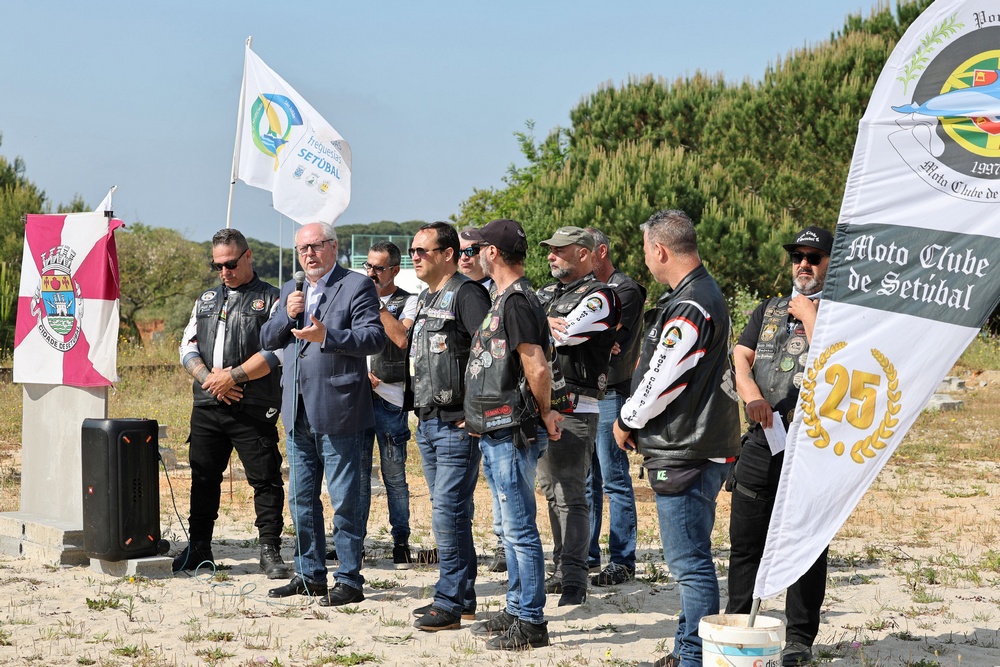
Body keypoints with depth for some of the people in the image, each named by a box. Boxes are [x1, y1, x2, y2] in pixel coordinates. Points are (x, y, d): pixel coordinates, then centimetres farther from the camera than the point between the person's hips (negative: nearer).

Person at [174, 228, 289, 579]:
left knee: (266, 478, -5)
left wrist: (233, 376, -15)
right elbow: (188, 346, 13)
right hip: (206, 406, 5)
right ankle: (198, 548, 21)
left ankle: (270, 550, 1)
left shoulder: (270, 299, 1)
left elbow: (274, 352, -9)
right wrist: (208, 378, -5)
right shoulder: (207, 299, 18)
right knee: (203, 477, 11)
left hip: (253, 409, -5)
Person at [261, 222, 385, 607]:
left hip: (338, 412, -7)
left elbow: (375, 338, -15)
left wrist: (326, 336, -27)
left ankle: (349, 580, 3)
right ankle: (309, 575, 24)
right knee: (301, 498, 13)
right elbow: (268, 340, 15)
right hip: (298, 413, 7)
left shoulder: (357, 287, -4)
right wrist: (287, 315, -4)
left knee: (344, 500, -3)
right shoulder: (291, 291, 18)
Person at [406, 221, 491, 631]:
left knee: (448, 513, -10)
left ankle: (450, 603, -4)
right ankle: (462, 600, 21)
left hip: (456, 424, -10)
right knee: (449, 513, 13)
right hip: (428, 424, 10)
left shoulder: (466, 294, -12)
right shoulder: (425, 299, 17)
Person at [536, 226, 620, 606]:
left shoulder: (598, 297, -7)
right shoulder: (547, 294, 19)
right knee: (552, 491, 13)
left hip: (574, 410, -9)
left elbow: (561, 335, -18)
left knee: (570, 496, -11)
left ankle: (574, 580, -10)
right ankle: (562, 569, 22)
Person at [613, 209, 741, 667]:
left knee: (690, 562, -6)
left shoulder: (691, 307, -20)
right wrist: (636, 421, 13)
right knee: (688, 560, 18)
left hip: (685, 456, -11)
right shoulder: (697, 294, 15)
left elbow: (661, 381, -19)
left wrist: (626, 421, -3)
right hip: (688, 450, 11)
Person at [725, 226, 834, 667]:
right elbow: (740, 358, 7)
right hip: (761, 441, 4)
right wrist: (752, 396, -12)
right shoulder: (769, 310, 19)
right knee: (745, 539, 7)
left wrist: (810, 318, -9)